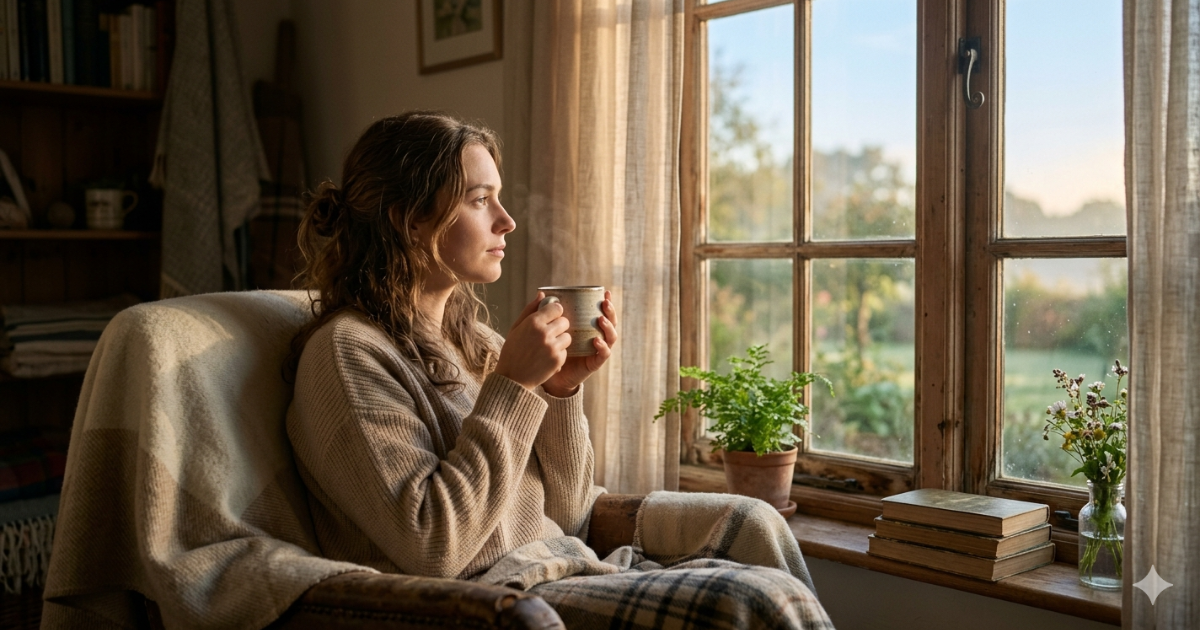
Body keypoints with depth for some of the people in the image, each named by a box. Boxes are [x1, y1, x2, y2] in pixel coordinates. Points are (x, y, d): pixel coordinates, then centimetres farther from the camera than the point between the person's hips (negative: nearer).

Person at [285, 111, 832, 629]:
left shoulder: (473, 339, 12)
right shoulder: (347, 352, -10)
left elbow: (563, 517, 11)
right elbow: (430, 548, -19)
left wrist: (562, 390, -4)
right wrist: (512, 386, -17)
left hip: (567, 567, 7)